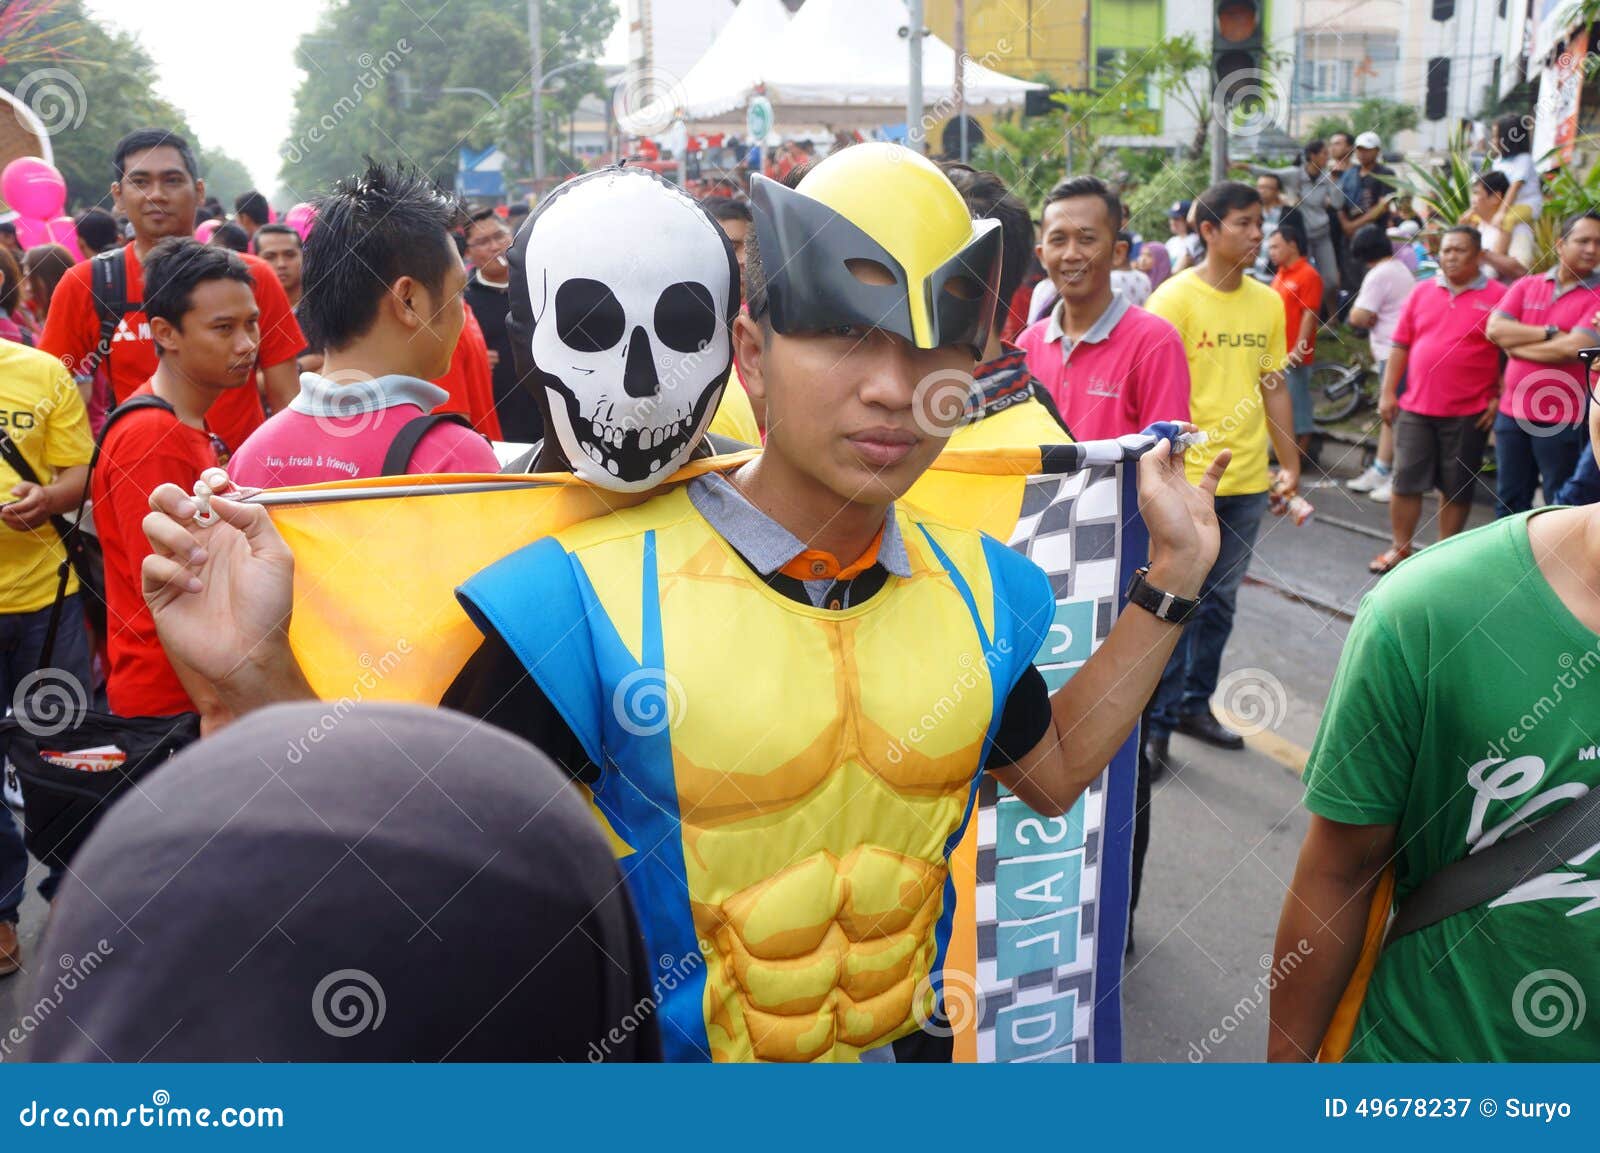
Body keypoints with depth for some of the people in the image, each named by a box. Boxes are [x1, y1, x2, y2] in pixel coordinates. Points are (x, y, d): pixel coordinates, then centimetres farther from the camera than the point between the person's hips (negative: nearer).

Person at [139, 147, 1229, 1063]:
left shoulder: (972, 589, -6)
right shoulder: (599, 595, -21)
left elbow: (1052, 771, 9)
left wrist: (1169, 586, 5)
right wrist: (255, 682, -35)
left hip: (902, 1045, 5)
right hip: (649, 1054, -4)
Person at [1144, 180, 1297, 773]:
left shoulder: (1268, 302, 8)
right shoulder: (1175, 298, -8)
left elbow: (1273, 386, 14)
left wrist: (1290, 462, 13)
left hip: (1248, 479, 6)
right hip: (1187, 479, -6)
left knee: (1220, 600, 14)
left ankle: (1195, 704, 29)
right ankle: (1156, 722, 9)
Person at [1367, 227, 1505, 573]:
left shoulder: (1497, 296, -3)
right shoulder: (1422, 293, 8)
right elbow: (1400, 346, 8)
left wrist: (1500, 399, -8)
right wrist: (1388, 393, 4)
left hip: (1469, 413, -3)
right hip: (1415, 407, 3)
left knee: (1456, 488, 7)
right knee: (1406, 481, 5)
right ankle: (1400, 548, 17)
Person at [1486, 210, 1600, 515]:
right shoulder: (1527, 285, 8)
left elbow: (1575, 348, -18)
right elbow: (1495, 328, -4)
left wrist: (1516, 344, -7)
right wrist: (1550, 333, -12)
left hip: (1562, 421, -4)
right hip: (1512, 412, 4)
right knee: (1510, 499, 13)